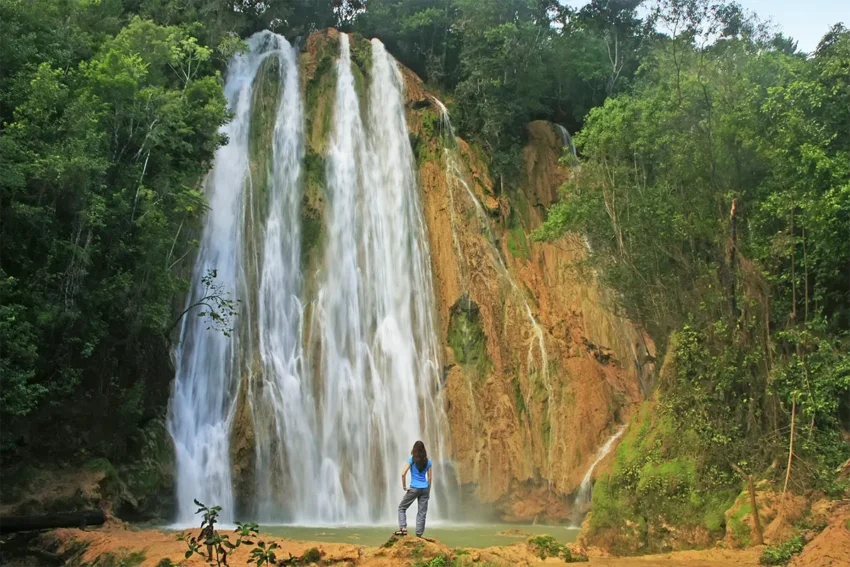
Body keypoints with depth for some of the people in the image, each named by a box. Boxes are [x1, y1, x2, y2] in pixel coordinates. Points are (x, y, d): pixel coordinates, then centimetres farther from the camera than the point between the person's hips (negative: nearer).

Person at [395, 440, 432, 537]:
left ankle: (403, 528, -5)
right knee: (422, 512, 6)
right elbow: (430, 478, 8)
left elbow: (403, 473, -12)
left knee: (402, 508, 11)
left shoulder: (411, 459, -4)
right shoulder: (428, 461, 6)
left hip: (414, 488, -3)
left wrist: (404, 486, -2)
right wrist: (428, 491, 15)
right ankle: (419, 534, 3)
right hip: (425, 488, 3)